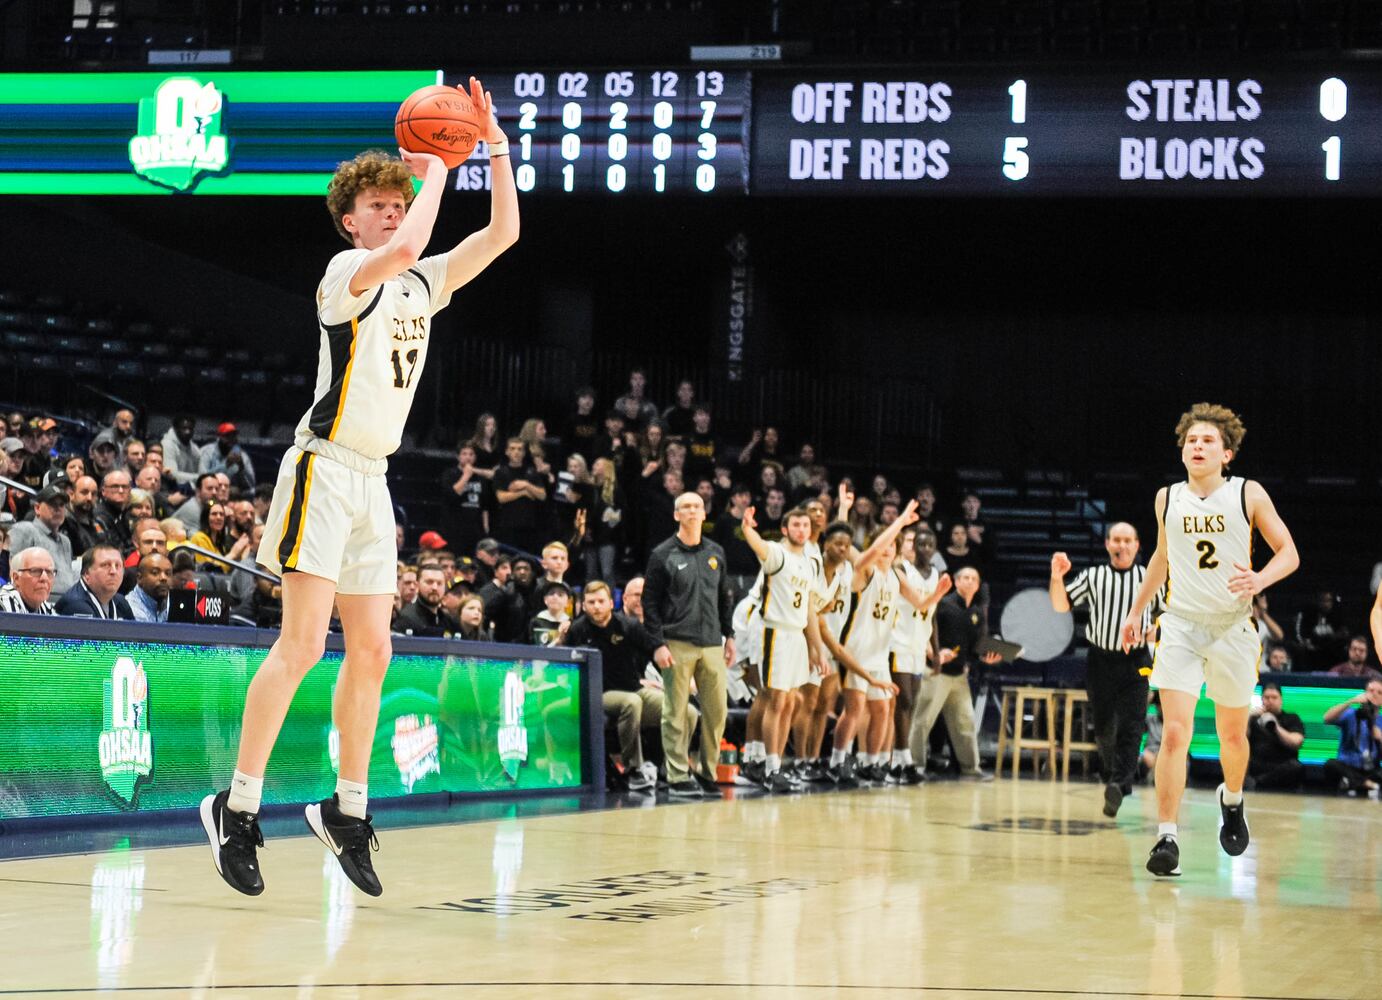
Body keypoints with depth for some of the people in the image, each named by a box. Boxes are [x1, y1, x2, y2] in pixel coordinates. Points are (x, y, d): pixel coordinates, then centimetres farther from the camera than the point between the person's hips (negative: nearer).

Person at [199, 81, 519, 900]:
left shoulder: (423, 285, 15)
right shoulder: (348, 272, -7)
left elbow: (503, 232, 13)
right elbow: (406, 249, -29)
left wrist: (496, 147, 5)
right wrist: (436, 168, -16)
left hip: (373, 480, 8)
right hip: (326, 469, -8)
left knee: (372, 649, 8)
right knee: (303, 642, -14)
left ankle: (348, 808, 16)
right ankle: (239, 807, -9)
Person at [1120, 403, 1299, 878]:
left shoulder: (1248, 495, -2)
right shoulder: (1167, 498, 6)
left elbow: (1288, 552, -1)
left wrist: (1259, 580, -21)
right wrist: (1136, 611, 24)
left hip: (1232, 629, 0)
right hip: (1180, 626, 1)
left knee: (1233, 736, 14)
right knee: (1175, 733, -14)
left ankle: (1232, 801, 45)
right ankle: (1166, 838, -13)